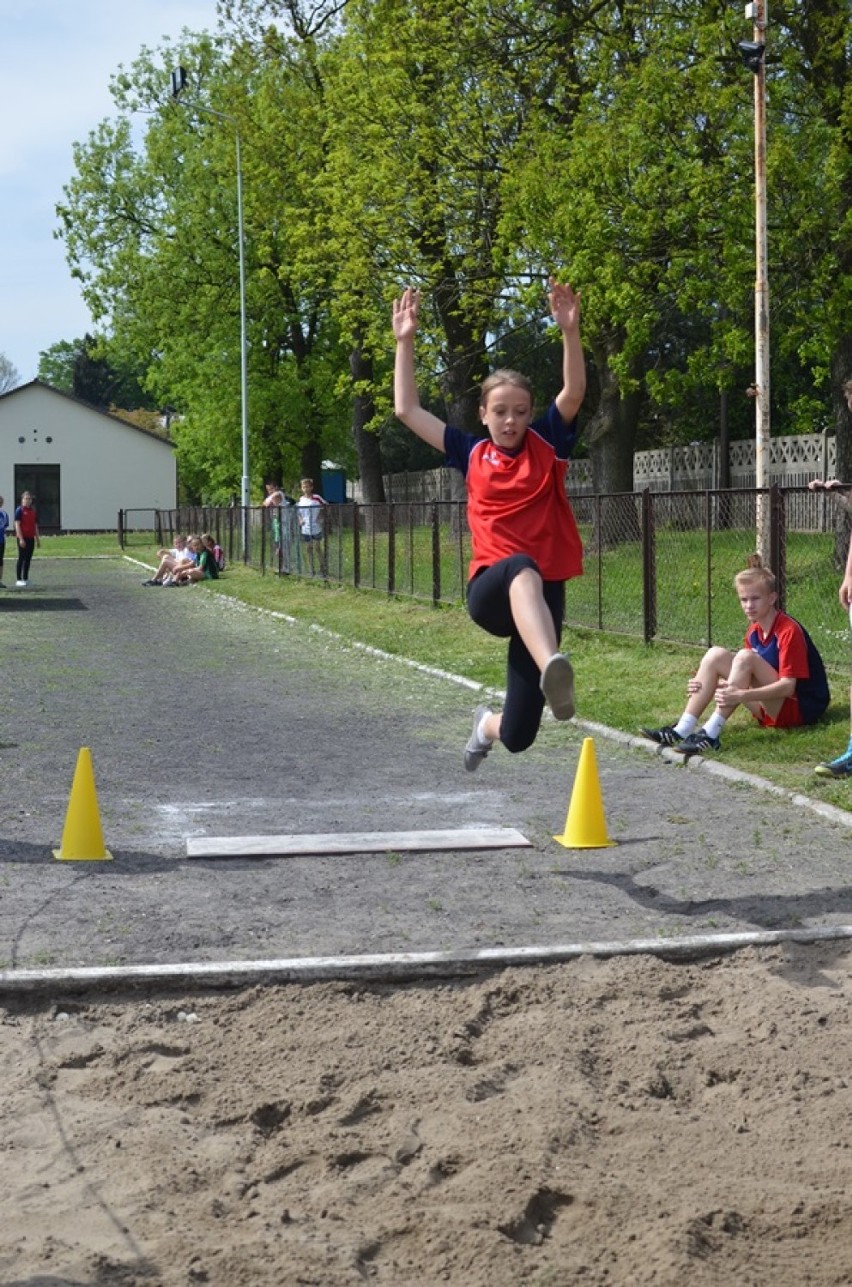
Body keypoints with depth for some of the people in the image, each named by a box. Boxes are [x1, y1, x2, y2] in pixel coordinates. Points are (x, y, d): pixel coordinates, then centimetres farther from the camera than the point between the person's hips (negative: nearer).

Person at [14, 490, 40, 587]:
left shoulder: (33, 511, 13)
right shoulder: (19, 510, -6)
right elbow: (17, 525, -11)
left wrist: (37, 539, 15)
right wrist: (21, 539, -17)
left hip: (31, 538, 6)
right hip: (23, 538, -6)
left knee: (28, 559, 9)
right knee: (21, 558, -5)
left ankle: (25, 578, 16)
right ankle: (19, 579, -3)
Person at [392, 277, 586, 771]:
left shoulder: (547, 444, 6)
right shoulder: (472, 453, 10)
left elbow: (574, 392, -10)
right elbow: (408, 410, 12)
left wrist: (570, 331, -24)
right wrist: (406, 341, 8)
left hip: (545, 595, 1)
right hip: (491, 589, 0)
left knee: (518, 736, -2)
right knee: (523, 568, -42)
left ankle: (488, 724, 39)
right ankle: (552, 670, -69)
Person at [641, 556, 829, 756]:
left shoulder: (788, 630, -17)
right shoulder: (754, 632, 7)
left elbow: (788, 685, -24)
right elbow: (746, 676, 11)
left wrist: (742, 695, -35)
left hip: (801, 707, -8)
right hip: (770, 708, 8)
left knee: (745, 657, -28)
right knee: (715, 655, -6)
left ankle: (711, 734, -31)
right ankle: (682, 730, -15)